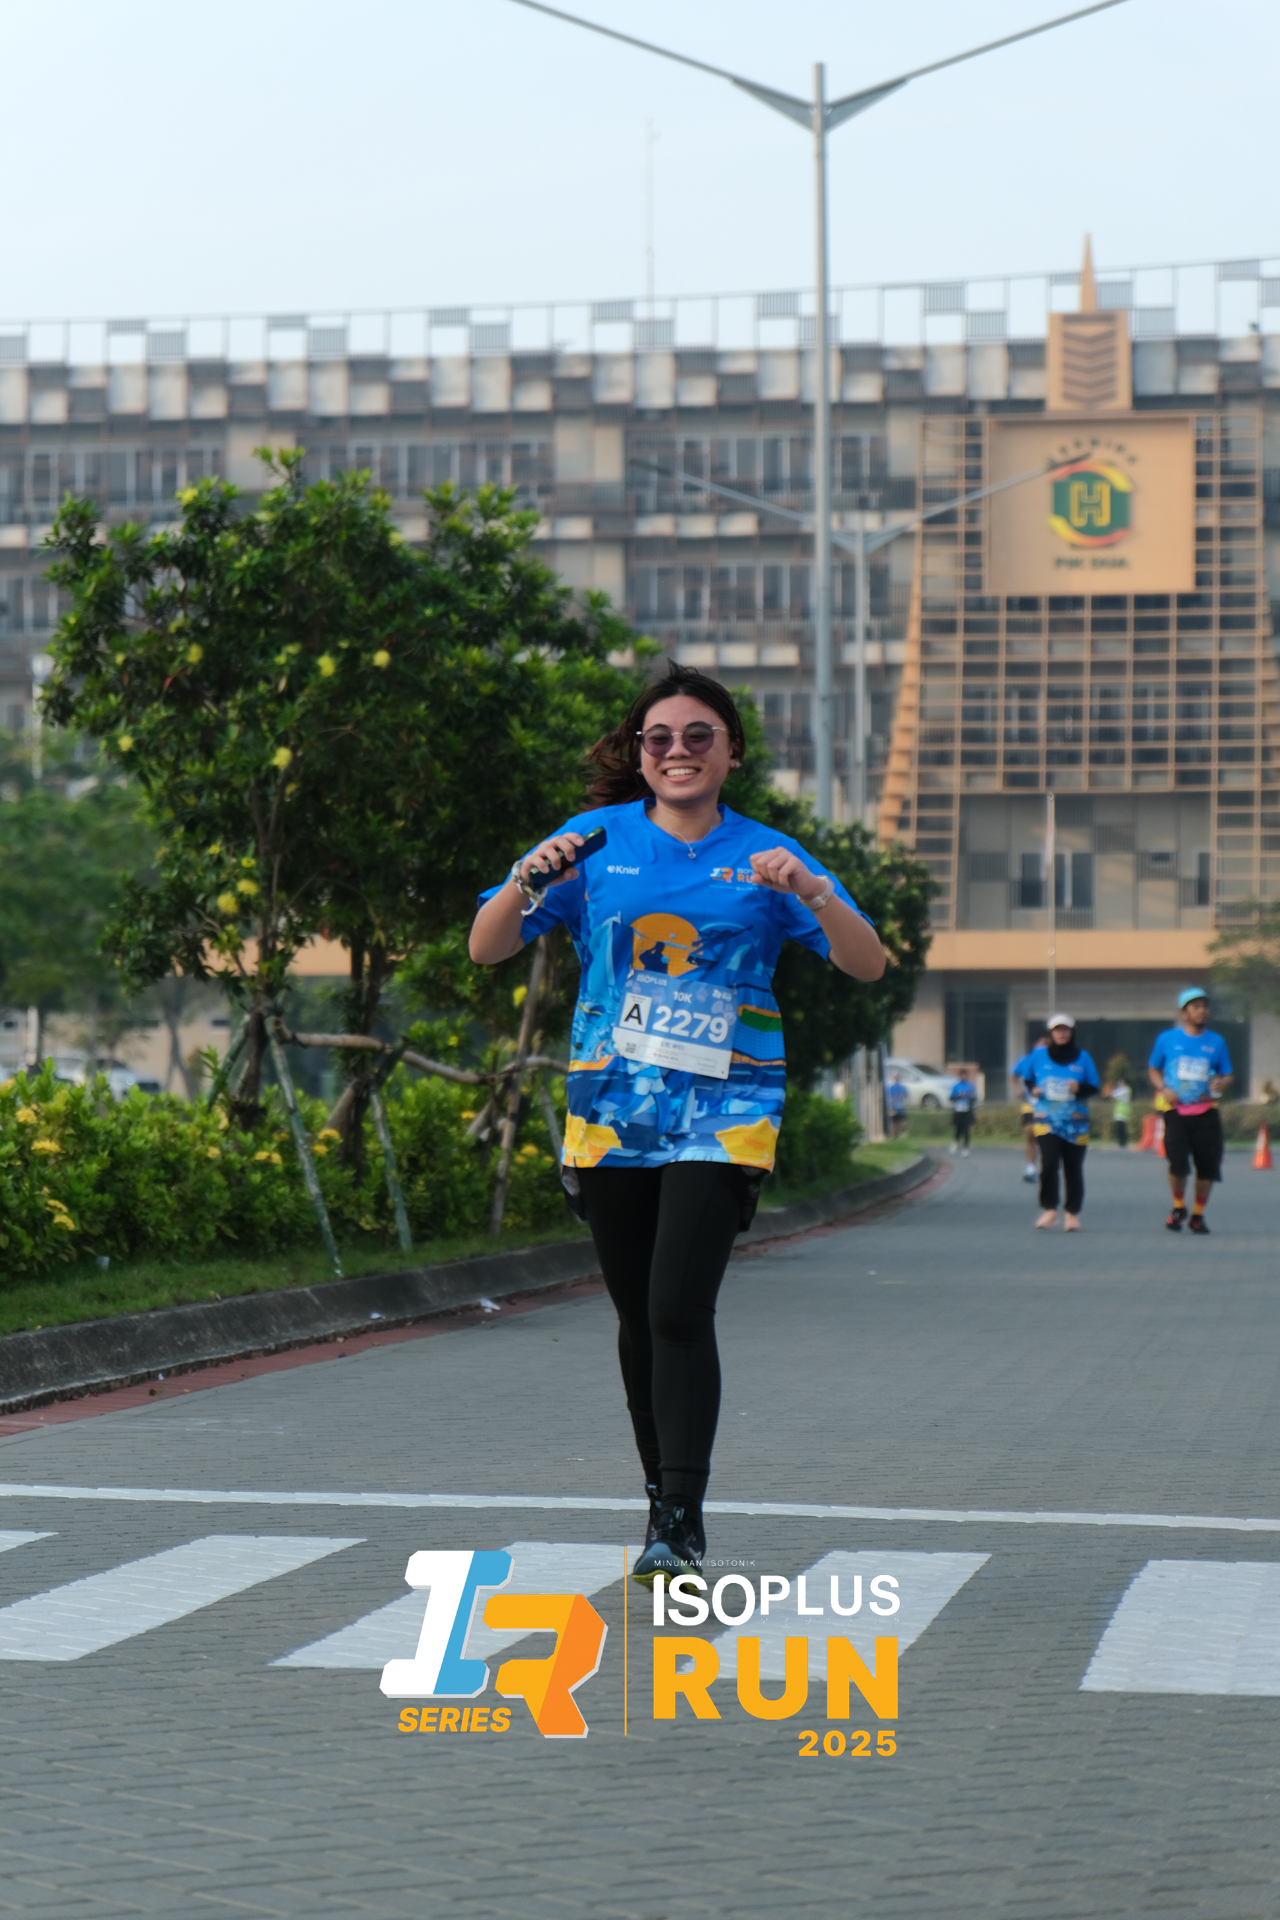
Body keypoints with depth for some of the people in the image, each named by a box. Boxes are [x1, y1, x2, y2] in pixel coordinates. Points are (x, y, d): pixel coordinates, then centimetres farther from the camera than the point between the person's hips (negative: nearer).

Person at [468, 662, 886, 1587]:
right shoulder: (597, 840, 6)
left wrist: (810, 891, -20)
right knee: (639, 1317, 8)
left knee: (681, 1310, -15)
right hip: (612, 1108, 2)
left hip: (723, 1115, -2)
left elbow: (868, 965, -3)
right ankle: (662, 1496, 25)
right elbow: (487, 949, 4)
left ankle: (683, 1525, -13)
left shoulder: (766, 855, 4)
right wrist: (529, 880, -16)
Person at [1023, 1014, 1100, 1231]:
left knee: (1073, 1168, 4)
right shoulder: (1038, 1055, 4)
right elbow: (1028, 1079, 18)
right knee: (1049, 1162, -19)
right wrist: (1034, 1089, -3)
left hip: (1075, 1121, 1)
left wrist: (1080, 1089, -12)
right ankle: (1049, 1210, -9)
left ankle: (1072, 1213, 16)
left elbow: (1094, 1087, 9)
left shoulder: (1082, 1057, 5)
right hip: (1047, 1119, -1)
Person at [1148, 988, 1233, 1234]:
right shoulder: (1167, 1039, 5)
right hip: (1176, 1111, -2)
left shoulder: (1216, 1042, 8)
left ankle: (1198, 1214, 19)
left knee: (1208, 1165, -2)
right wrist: (1163, 1088, -4)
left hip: (1206, 1112, 2)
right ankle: (1178, 1207, 11)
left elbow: (1228, 1075, 15)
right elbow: (1153, 1069, 15)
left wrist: (1221, 1084, -9)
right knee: (1177, 1162, -16)